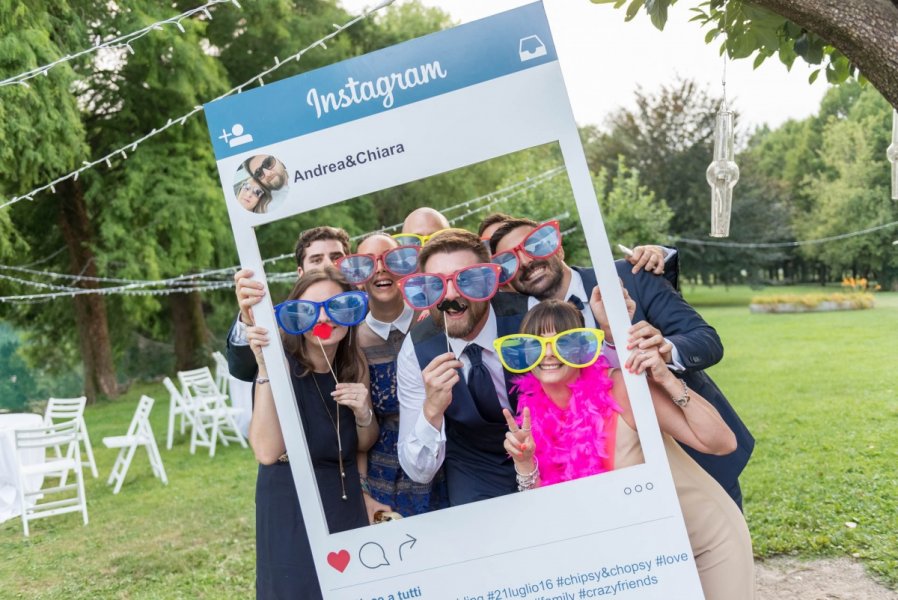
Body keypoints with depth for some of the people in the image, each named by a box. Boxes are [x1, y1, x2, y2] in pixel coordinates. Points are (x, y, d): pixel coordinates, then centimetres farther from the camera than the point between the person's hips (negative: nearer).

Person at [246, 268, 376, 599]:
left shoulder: (354, 363, -3)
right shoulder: (281, 363, -19)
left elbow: (364, 444, 8)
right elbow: (268, 452, -30)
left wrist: (363, 414, -13)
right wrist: (266, 369, -36)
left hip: (348, 504, 5)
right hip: (291, 511, -5)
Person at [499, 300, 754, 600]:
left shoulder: (620, 388, -23)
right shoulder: (536, 419, -9)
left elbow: (722, 442, -24)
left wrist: (667, 380, -32)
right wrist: (524, 463, -25)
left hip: (709, 542, -4)